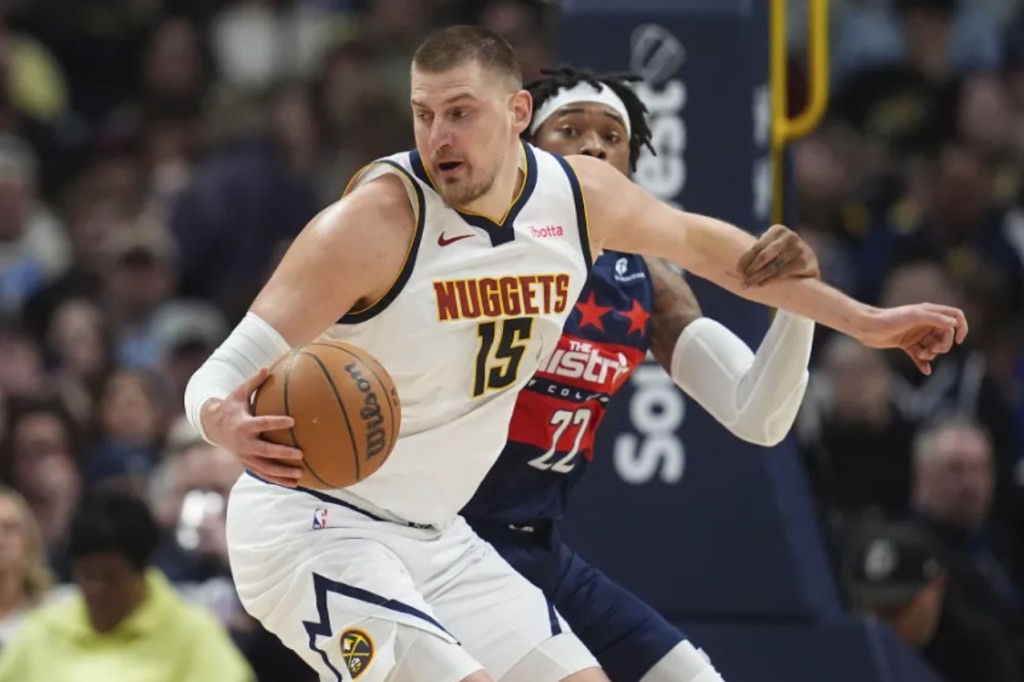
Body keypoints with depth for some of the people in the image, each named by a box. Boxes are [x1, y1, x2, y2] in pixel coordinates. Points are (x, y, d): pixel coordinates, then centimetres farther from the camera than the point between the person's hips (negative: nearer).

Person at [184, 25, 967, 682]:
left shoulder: (579, 195, -2)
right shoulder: (375, 224, -22)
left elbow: (702, 244, 19)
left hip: (434, 534, 8)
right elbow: (225, 372, -22)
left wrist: (863, 321, 25)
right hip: (313, 525, -8)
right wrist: (228, 422, -47)